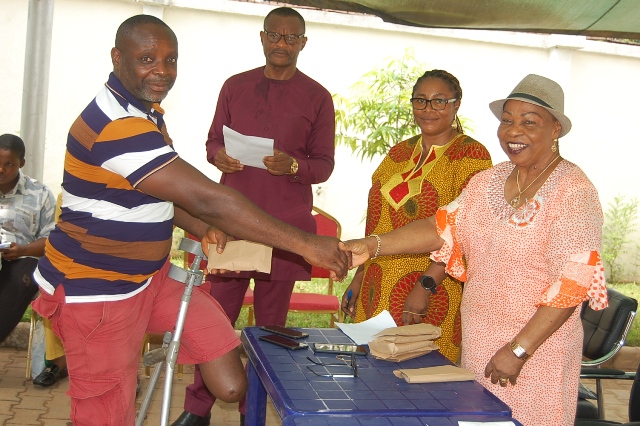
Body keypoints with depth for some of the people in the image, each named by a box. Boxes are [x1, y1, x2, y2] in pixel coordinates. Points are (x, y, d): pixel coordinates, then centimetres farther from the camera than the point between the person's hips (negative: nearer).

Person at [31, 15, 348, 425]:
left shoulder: (144, 111, 7)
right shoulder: (115, 126, -27)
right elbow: (208, 198, -31)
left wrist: (202, 229, -1)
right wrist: (304, 243, -29)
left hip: (149, 276, 9)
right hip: (97, 293, -9)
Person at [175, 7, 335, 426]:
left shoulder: (317, 97, 4)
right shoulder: (235, 86, 11)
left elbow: (325, 164, 4)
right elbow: (214, 139, 17)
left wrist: (293, 166, -17)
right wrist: (218, 155, -7)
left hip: (285, 225, -1)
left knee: (270, 322, 8)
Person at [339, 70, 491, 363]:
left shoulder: (471, 155, -7)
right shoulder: (399, 153, 13)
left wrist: (426, 287, -23)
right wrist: (358, 279, 14)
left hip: (430, 299, -6)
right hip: (377, 292, 6)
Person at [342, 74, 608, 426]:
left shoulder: (573, 192, -13)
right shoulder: (487, 181, 6)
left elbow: (572, 282, -18)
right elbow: (442, 227, 1)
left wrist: (518, 351, -20)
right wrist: (372, 245, -13)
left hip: (536, 347, -5)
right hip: (477, 342, 6)